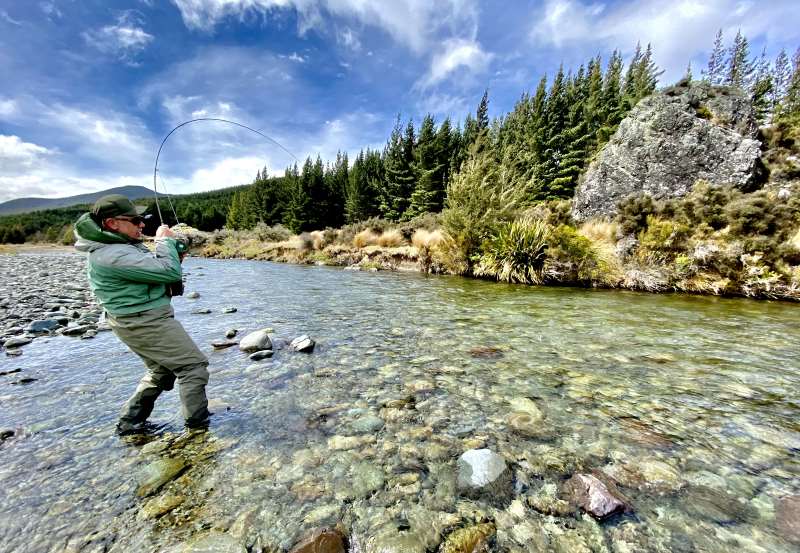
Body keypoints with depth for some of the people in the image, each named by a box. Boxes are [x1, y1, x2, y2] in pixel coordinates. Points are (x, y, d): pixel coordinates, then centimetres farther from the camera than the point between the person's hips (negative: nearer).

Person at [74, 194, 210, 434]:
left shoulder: (119, 246, 9)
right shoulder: (115, 255, -24)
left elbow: (149, 270, 18)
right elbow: (170, 273, -26)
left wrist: (173, 252, 1)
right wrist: (165, 241, -12)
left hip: (138, 321, 11)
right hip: (147, 322, -11)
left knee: (161, 371, 23)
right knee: (194, 365, -3)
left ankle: (130, 423, 33)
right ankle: (198, 424, 7)